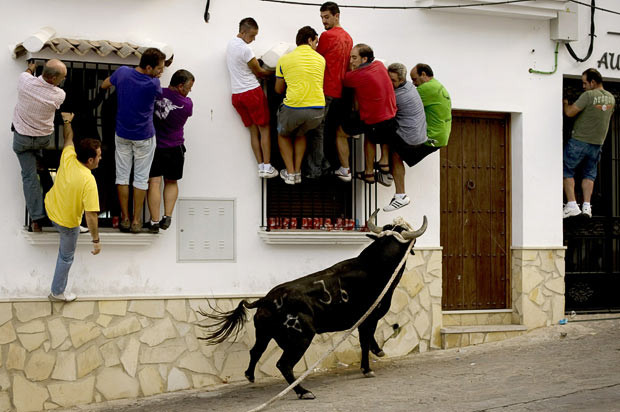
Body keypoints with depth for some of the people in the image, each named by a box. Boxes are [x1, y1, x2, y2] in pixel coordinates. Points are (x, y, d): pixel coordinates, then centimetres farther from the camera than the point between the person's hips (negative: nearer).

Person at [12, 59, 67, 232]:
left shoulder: (26, 81, -25)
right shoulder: (59, 95, -26)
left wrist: (30, 68, 27)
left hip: (22, 138, 0)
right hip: (44, 138, 0)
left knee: (29, 175, 5)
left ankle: (37, 219, 5)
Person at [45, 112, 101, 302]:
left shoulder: (68, 157, -22)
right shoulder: (88, 181, -37)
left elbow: (68, 139, 1)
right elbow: (91, 216, -33)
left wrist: (67, 121, 20)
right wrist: (96, 240, -23)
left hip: (50, 206, 5)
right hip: (68, 221, -5)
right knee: (66, 256, 19)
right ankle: (57, 292, 35)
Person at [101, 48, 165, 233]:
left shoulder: (122, 72, -11)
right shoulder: (153, 84, -22)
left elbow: (104, 85, 8)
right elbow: (159, 93, 1)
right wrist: (155, 77, 12)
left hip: (122, 134, 3)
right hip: (144, 137, -3)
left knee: (122, 175, 12)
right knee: (141, 178, 8)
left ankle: (125, 218, 15)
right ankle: (136, 221, 10)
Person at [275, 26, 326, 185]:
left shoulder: (284, 60, 5)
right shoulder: (320, 59, 8)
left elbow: (278, 89, 15)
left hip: (293, 109, -2)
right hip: (317, 110, 2)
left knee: (283, 134, 28)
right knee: (301, 134, 33)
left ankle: (290, 173, 19)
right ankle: (298, 172, 26)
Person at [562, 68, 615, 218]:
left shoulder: (588, 95, -17)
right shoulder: (611, 98, 6)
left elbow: (570, 112, -18)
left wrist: (565, 104, 4)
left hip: (579, 140, -6)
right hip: (597, 143, 6)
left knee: (567, 171, 6)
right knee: (589, 174, 17)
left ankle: (572, 204, -4)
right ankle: (586, 206, 5)